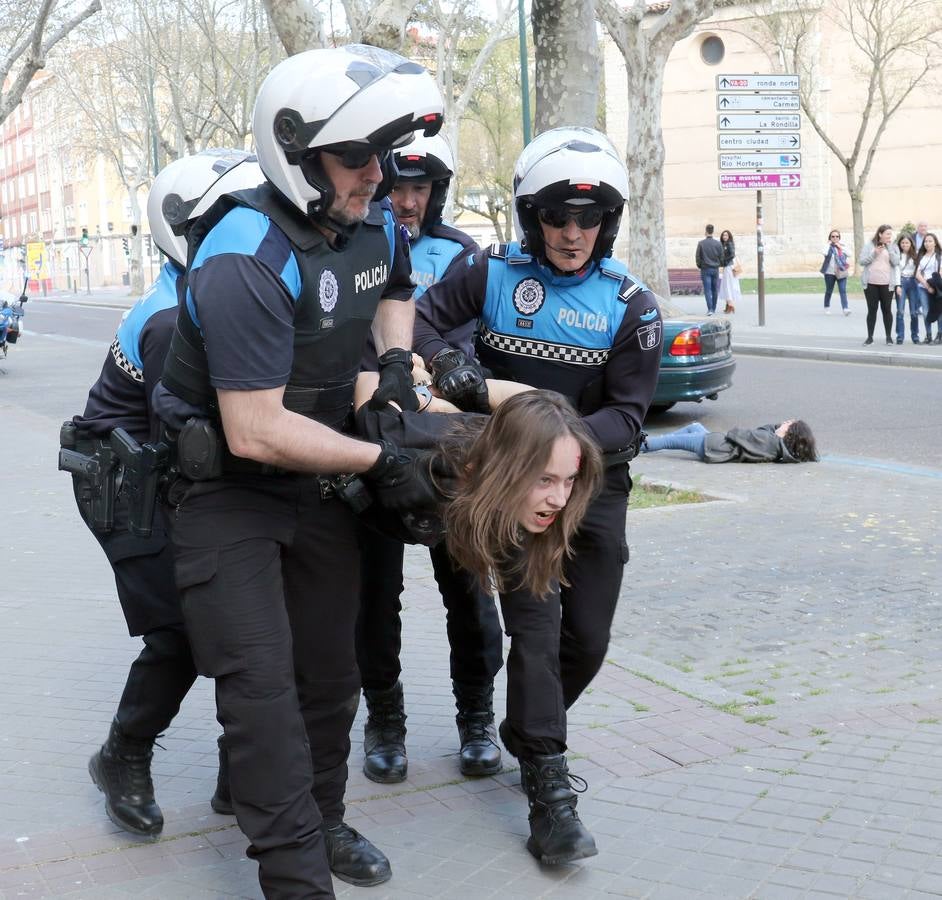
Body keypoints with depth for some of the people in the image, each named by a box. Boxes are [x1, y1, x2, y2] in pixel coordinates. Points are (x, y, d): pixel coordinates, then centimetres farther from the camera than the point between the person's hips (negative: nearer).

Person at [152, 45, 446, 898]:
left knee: (331, 670, 14)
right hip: (227, 487, -7)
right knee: (262, 682, -11)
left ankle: (323, 820, 34)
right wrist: (382, 460, -22)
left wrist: (395, 359, 1)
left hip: (315, 486, 7)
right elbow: (256, 431, -31)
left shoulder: (374, 222, -4)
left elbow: (394, 288, 22)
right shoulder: (246, 262, -29)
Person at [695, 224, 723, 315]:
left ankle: (710, 309, -18)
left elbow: (698, 256, -4)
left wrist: (699, 266, 10)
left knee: (707, 289, -5)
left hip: (705, 269, -3)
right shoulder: (718, 244, -1)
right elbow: (721, 257, 4)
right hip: (715, 269, 3)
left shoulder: (701, 243, -7)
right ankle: (713, 309, 21)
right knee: (714, 289, 13)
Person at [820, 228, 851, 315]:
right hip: (830, 272, -2)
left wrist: (840, 247, -7)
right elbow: (825, 253, -22)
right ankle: (827, 308, 25)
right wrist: (829, 243, -11)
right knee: (829, 291, 9)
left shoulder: (842, 246, 10)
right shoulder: (828, 246, -1)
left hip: (841, 272, 2)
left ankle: (845, 308, -17)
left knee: (843, 290, -9)